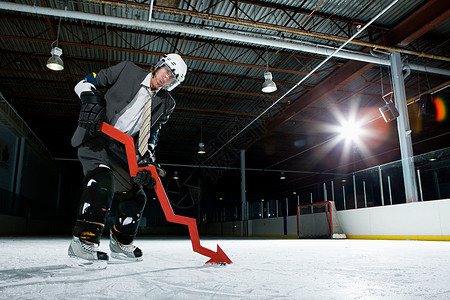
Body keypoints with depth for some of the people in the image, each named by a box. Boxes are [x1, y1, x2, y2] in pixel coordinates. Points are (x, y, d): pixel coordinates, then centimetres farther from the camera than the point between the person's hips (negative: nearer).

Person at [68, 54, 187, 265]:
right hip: (94, 137, -5)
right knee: (102, 181, -29)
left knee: (136, 195, 5)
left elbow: (151, 135, 4)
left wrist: (146, 160, -11)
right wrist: (92, 102, -21)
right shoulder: (127, 70, -4)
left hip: (121, 150, 6)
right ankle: (83, 241, -27)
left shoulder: (166, 103, 6)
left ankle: (120, 243, 23)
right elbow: (86, 83, -2)